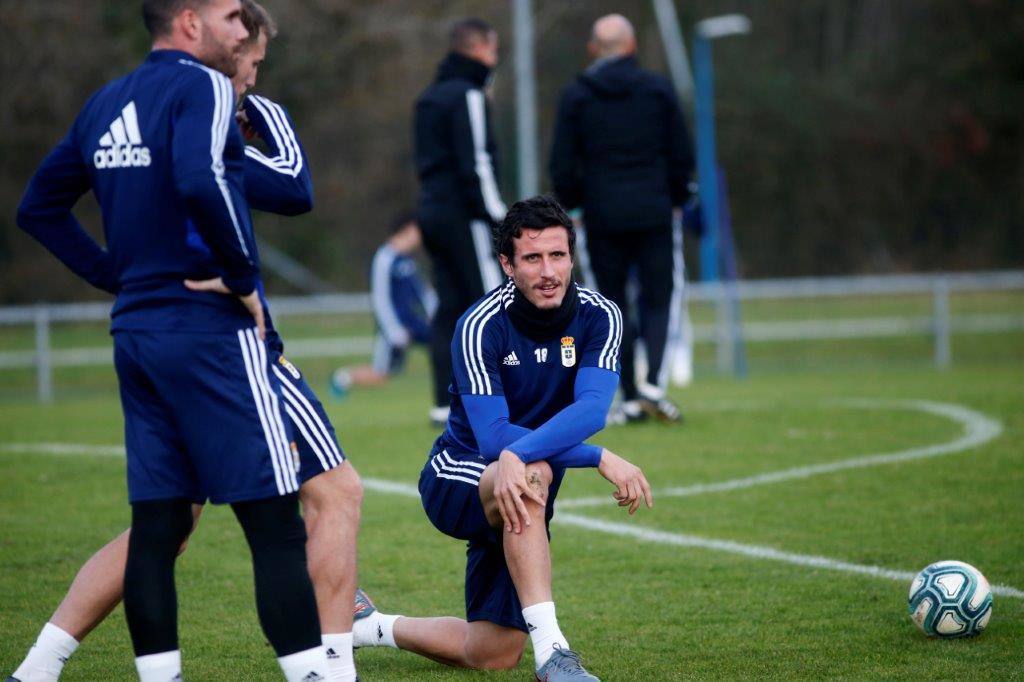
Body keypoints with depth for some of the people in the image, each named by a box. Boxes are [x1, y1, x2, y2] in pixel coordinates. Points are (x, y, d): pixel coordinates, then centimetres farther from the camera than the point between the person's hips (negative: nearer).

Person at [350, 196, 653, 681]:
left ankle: (370, 625, 32)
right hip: (457, 478, -5)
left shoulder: (599, 317, -12)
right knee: (534, 473, -40)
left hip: (518, 508, 5)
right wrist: (600, 458, -34)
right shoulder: (481, 325, -21)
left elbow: (591, 409, -28)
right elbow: (493, 437, -28)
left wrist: (518, 454, -45)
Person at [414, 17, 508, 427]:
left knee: (450, 308, 7)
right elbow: (475, 162, -16)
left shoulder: (429, 97, 19)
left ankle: (444, 404, 3)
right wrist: (495, 213, -15)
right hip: (463, 215, -9)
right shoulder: (467, 96, -10)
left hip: (433, 210, 9)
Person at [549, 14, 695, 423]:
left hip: (602, 218, 0)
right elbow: (681, 157, 3)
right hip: (654, 214, 0)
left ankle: (630, 397, 4)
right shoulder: (658, 90, 2)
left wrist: (570, 207, 14)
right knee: (659, 300, 6)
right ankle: (654, 383, -15)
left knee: (614, 304, 8)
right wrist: (677, 199, 17)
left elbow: (563, 167, 0)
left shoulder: (575, 96, 1)